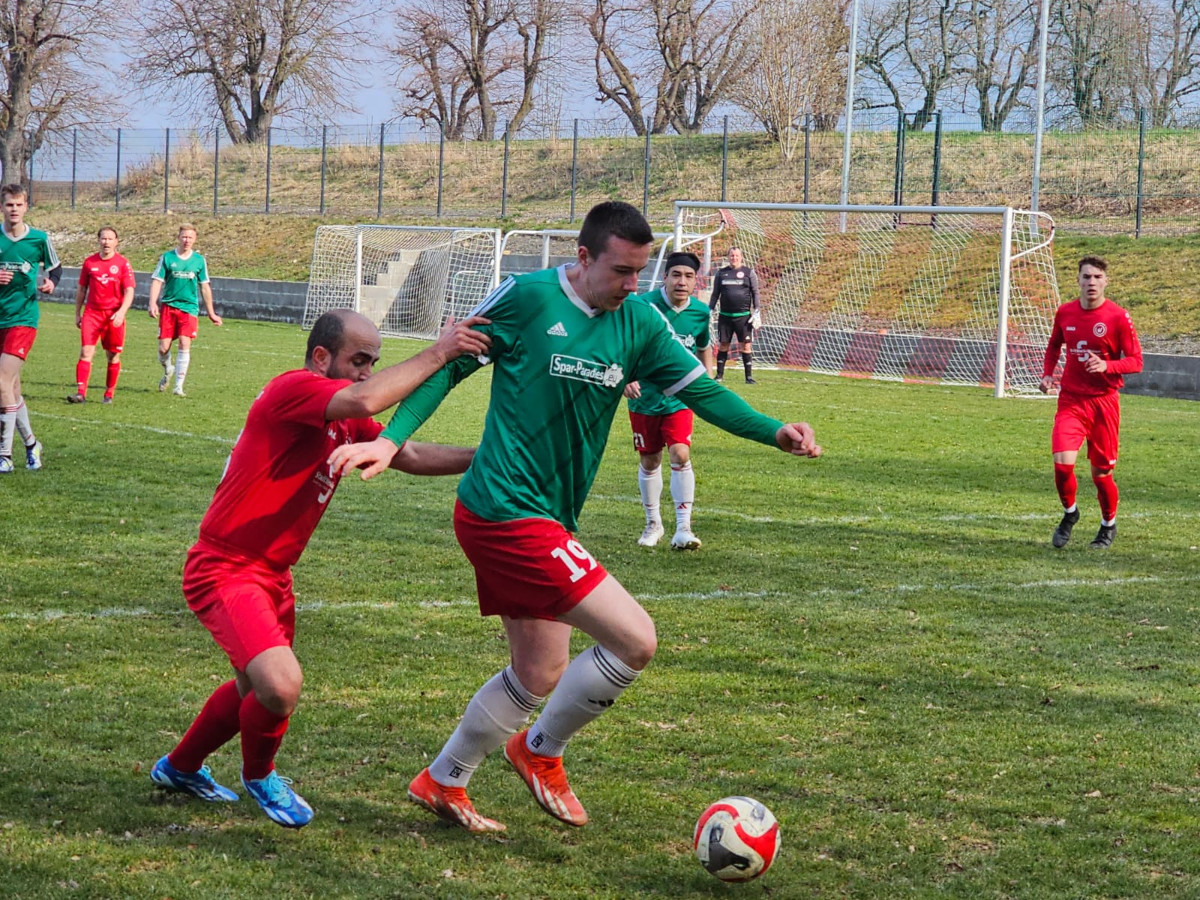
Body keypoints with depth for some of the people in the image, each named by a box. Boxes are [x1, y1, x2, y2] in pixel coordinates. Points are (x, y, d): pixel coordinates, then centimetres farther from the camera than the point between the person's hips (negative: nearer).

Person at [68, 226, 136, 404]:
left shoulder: (123, 264, -1)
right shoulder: (89, 262, 6)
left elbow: (129, 291, -5)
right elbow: (81, 289, 15)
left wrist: (121, 312, -20)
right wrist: (77, 313, 13)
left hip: (114, 315, -1)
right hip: (92, 313, 1)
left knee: (113, 356, 4)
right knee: (86, 352, -11)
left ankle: (109, 394, 15)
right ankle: (81, 392, -15)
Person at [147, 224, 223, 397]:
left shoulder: (199, 260, 7)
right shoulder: (167, 257, 1)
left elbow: (204, 287, 14)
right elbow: (156, 281, -1)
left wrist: (211, 313, 15)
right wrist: (153, 303, -16)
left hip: (189, 307, 0)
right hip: (169, 307, 0)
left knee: (185, 344, -13)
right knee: (164, 347, -4)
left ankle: (179, 386, -7)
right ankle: (167, 371, 30)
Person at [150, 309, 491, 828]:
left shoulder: (345, 423, 9)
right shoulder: (294, 390, -21)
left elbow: (410, 455, 11)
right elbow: (364, 401, -38)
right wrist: (438, 353, -31)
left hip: (272, 574, 10)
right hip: (224, 569, -10)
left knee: (255, 692, 26)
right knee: (280, 687, -25)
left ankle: (179, 768, 49)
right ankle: (258, 776, 6)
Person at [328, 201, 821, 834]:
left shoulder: (640, 323, 6)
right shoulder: (525, 298, -11)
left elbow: (700, 389, 8)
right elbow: (449, 365, -3)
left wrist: (774, 432, -6)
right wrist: (391, 438, -12)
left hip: (547, 520, 8)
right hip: (508, 513, -8)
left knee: (540, 674, 17)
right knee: (635, 640, -12)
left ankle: (441, 784, 34)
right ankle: (541, 752, 11)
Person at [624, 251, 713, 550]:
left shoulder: (700, 312, -4)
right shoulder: (643, 305, -15)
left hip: (679, 398, 1)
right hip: (644, 398, -1)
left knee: (680, 455, -16)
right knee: (650, 461, 10)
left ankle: (683, 528, -11)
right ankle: (653, 524, 29)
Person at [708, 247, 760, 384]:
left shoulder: (749, 272, 4)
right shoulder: (721, 273, 11)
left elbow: (755, 294, 4)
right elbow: (715, 294, 15)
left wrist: (756, 313, -3)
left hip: (743, 316, -2)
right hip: (725, 316, 2)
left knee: (746, 347, -5)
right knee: (722, 346, 5)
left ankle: (749, 376, -1)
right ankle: (719, 375, 12)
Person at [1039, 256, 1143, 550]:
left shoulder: (1118, 318, -9)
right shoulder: (1065, 312, 3)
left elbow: (1135, 361, -7)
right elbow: (1054, 345, 23)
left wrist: (1107, 365, -25)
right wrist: (1047, 374, 7)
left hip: (1104, 401, -2)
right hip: (1071, 400, 2)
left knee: (1101, 472, 5)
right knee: (1062, 463, -16)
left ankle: (1109, 524, 32)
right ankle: (1069, 513, 12)